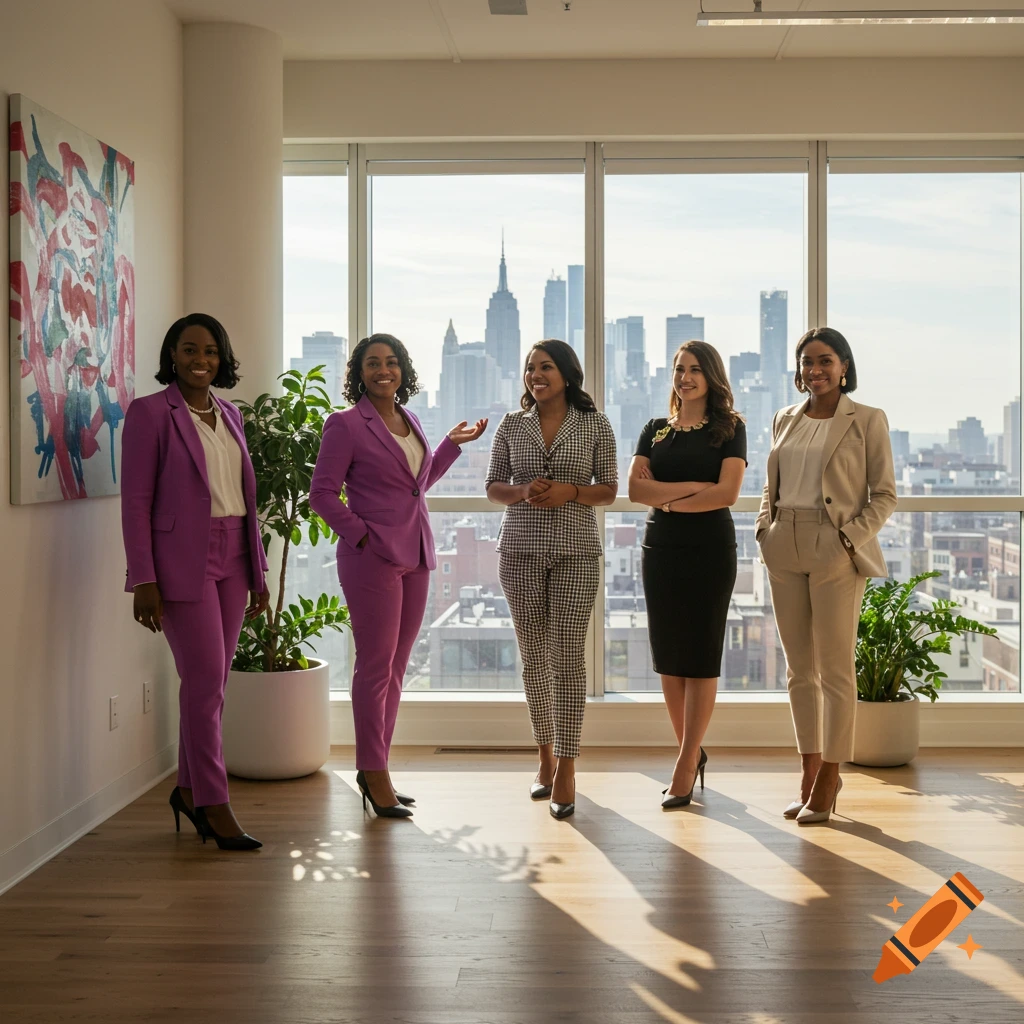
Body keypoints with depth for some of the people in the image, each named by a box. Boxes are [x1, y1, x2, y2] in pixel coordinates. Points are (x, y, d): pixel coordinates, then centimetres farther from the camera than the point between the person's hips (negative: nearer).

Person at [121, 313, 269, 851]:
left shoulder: (229, 414, 14)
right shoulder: (150, 412, -5)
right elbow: (135, 501, -8)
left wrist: (257, 571, 13)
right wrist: (143, 579, -14)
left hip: (231, 559, 6)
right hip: (183, 560, -6)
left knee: (211, 681, 11)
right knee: (206, 679, -6)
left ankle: (190, 789, 24)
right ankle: (214, 803, 5)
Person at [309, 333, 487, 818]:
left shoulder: (410, 421, 15)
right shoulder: (345, 424, -6)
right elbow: (322, 492, -8)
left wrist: (452, 443, 22)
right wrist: (361, 536, -13)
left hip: (415, 558, 7)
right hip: (373, 559, -7)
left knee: (395, 668, 10)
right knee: (376, 666, -3)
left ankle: (373, 768, 20)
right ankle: (375, 776, 5)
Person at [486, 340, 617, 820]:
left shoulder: (594, 425, 3)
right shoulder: (511, 425, 8)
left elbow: (608, 490, 4)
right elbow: (493, 487, 10)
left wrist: (569, 492, -14)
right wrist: (523, 492, -11)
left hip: (576, 552, -2)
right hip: (521, 551, 2)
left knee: (567, 657, -8)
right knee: (534, 657, 7)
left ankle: (566, 767, -4)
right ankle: (546, 756, 22)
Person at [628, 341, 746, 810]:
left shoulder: (729, 428, 2)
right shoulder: (655, 431, 11)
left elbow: (726, 493, -11)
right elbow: (635, 488, -3)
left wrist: (668, 501, -7)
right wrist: (692, 487, -12)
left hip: (710, 548, -4)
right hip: (661, 548, 4)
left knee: (700, 656, -2)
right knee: (668, 654, 6)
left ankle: (684, 769, 1)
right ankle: (692, 753, 19)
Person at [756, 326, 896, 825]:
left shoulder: (867, 420, 0)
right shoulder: (785, 420, 14)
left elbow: (884, 494, -1)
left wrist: (852, 537, -13)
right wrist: (764, 529, 4)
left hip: (836, 553, -5)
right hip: (785, 552, 5)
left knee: (835, 668, -2)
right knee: (799, 668, 9)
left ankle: (829, 777, 6)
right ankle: (810, 769, 18)